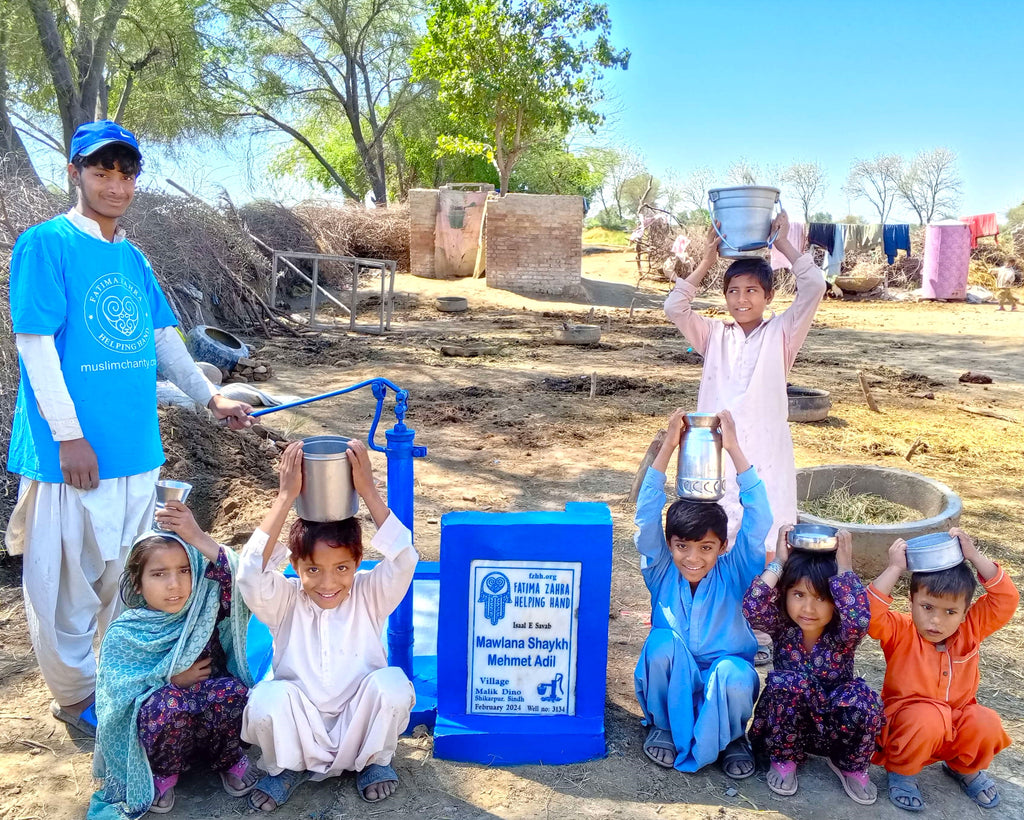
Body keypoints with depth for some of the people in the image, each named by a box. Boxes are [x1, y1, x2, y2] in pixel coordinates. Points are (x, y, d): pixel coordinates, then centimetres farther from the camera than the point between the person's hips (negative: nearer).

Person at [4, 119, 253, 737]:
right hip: (74, 450, -6)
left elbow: (164, 339, 18)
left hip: (136, 447, 6)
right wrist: (69, 434, -16)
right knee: (69, 576, 6)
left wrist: (210, 396, 12)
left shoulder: (134, 259, 12)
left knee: (127, 572, 17)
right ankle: (76, 695, 24)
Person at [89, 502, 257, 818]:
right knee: (167, 703, -36)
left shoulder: (204, 608, -9)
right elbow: (117, 689, -14)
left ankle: (229, 759, -2)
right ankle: (162, 773, -6)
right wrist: (172, 679, -20)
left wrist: (198, 539, -38)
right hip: (152, 718, -2)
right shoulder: (123, 635, -12)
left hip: (212, 718, 2)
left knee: (233, 691, -30)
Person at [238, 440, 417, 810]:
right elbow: (252, 572, -31)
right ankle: (286, 768, 3)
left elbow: (403, 560, -29)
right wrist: (287, 496, -35)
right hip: (299, 734, 0)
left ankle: (375, 761, 2)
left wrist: (368, 491, -34)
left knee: (391, 682, -30)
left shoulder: (369, 595, -10)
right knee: (267, 696, -31)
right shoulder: (285, 602, -11)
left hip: (359, 729, 0)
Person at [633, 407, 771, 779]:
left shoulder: (732, 574, -12)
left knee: (735, 677, -36)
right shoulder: (661, 572, -11)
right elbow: (648, 515, -24)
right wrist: (668, 446, -31)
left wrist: (734, 448, -30)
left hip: (723, 676, 0)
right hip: (671, 682, 1)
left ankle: (732, 737, 1)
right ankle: (662, 726, -3)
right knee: (663, 643, -32)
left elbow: (757, 521, -25)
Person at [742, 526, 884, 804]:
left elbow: (858, 619, -43)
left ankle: (850, 765, 1)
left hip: (835, 728, 0)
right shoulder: (781, 625, -13)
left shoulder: (844, 633, -16)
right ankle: (783, 759, -4)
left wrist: (844, 569, -36)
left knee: (864, 698, -32)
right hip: (787, 726, 0)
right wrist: (779, 562, -31)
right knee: (786, 681, -33)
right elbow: (751, 609, -36)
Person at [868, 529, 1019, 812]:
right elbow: (869, 614, -33)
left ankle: (965, 768, 9)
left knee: (987, 724, -26)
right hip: (907, 721, -4)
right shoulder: (900, 632, -14)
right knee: (928, 718, -36)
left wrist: (974, 556, -21)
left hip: (958, 723, 4)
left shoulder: (971, 629, -4)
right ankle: (901, 771, -6)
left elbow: (1006, 599, -13)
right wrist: (895, 568, -30)